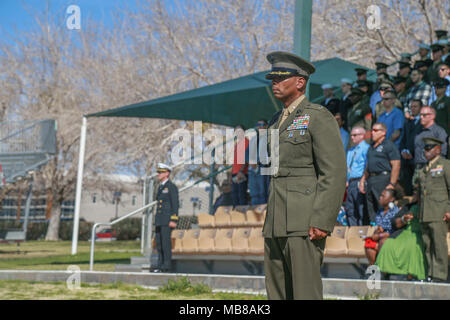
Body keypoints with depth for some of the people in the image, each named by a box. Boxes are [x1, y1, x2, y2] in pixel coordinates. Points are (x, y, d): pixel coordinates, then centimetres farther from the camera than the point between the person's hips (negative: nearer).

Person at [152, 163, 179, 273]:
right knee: (159, 242, 6)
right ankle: (160, 265, 9)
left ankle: (167, 265, -8)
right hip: (159, 219, 9)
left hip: (168, 219, -9)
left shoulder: (172, 187, -8)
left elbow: (175, 204, -13)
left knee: (166, 241, -10)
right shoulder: (160, 187, 19)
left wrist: (173, 220, -19)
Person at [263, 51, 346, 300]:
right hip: (276, 223, 8)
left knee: (306, 292, -9)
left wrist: (322, 221, -19)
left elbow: (335, 173, -12)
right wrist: (268, 220, 19)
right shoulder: (276, 121, 21)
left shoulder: (319, 117, -4)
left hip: (305, 222, -8)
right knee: (277, 292, 7)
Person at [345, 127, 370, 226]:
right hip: (350, 183, 9)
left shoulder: (366, 148, -4)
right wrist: (346, 181, 13)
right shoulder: (350, 151, 23)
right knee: (350, 209, 7)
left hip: (360, 181, -9)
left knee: (361, 209, -9)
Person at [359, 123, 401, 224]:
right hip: (371, 179, 8)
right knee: (371, 209, 7)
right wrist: (362, 180, 19)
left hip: (383, 178, -8)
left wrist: (392, 184, -19)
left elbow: (396, 165, -12)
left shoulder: (389, 145, -5)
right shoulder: (372, 146, 21)